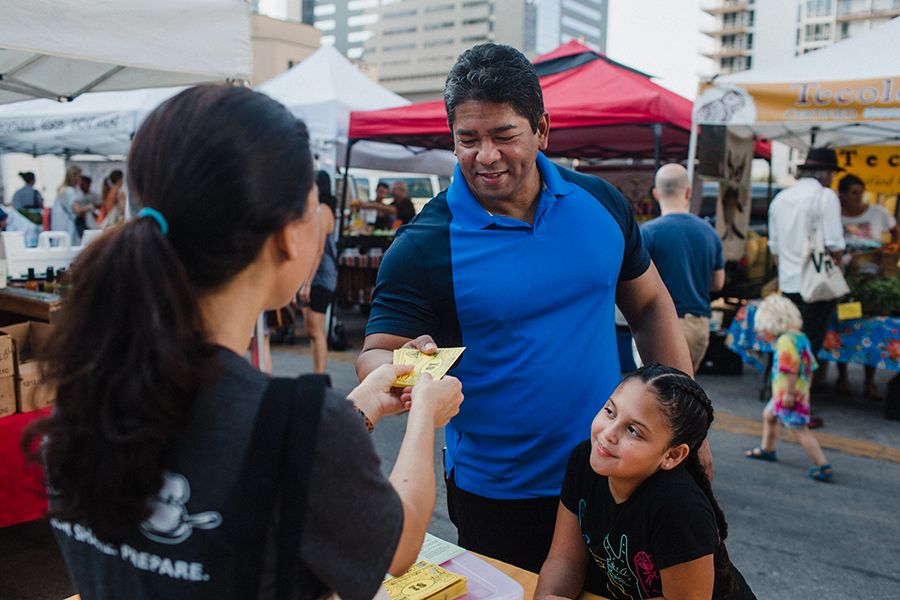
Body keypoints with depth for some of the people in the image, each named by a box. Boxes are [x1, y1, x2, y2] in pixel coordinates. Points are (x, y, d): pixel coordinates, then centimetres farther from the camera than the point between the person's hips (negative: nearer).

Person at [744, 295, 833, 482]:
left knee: (800, 429, -7)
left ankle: (823, 466, -5)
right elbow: (810, 367, 15)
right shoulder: (801, 337, 9)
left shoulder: (786, 341, -22)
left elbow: (792, 369, -28)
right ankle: (767, 449, 45)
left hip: (787, 395, -11)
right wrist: (805, 390, 21)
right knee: (768, 415, 27)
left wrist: (790, 393, -24)